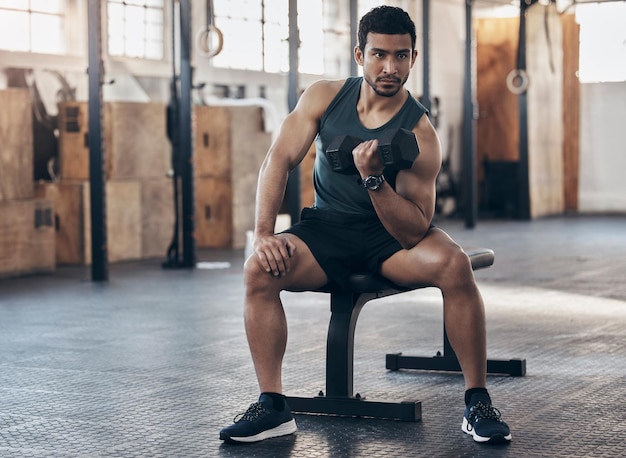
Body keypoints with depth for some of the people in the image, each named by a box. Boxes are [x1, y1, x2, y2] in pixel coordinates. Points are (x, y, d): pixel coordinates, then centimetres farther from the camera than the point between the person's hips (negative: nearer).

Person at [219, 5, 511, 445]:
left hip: (392, 232, -2)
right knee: (259, 269, -27)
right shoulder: (324, 96, -6)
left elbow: (415, 232, -21)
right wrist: (264, 234, -19)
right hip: (326, 228, 2)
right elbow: (280, 160, -6)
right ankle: (273, 406, -18)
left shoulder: (419, 133, -16)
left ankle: (478, 402, -20)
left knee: (455, 264, -33)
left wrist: (374, 178, -36)